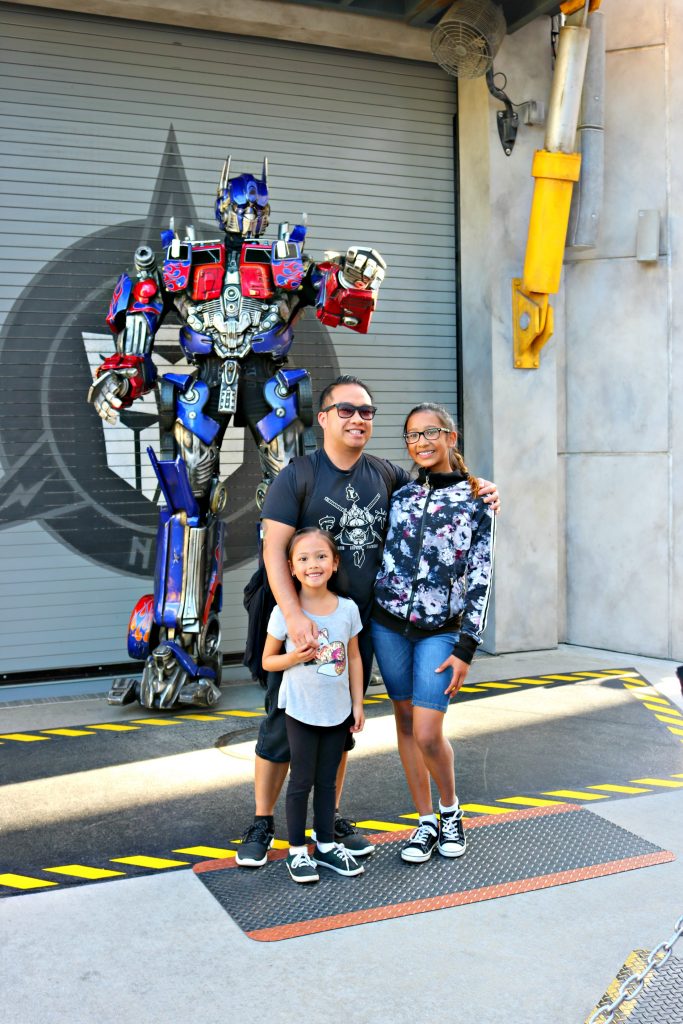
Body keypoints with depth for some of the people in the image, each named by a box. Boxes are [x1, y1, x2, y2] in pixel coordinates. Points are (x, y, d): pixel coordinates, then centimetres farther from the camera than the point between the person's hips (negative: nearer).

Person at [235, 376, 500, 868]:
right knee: (284, 724, 3)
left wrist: (478, 493, -1)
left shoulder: (388, 475, 5)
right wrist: (294, 616, -26)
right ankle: (263, 824, 19)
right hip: (304, 623, -4)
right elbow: (274, 549, -15)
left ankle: (331, 819, 30)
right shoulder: (297, 476, -8)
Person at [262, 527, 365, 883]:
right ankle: (297, 850, 20)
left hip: (338, 711, 3)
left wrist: (358, 704, 6)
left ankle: (326, 844, 28)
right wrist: (294, 657, -23)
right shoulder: (284, 612, -12)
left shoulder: (348, 609, -4)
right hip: (301, 711, -3)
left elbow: (354, 658, 5)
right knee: (302, 781, 7)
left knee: (327, 780, 15)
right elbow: (268, 660, -3)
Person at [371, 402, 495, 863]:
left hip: (440, 631, -3)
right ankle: (426, 821, 25)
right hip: (388, 622, 3)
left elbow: (480, 577, -4)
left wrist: (466, 647, -8)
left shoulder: (477, 499, -3)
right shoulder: (401, 493, 6)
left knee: (427, 734, -7)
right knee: (405, 720, 10)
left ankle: (450, 810, 22)